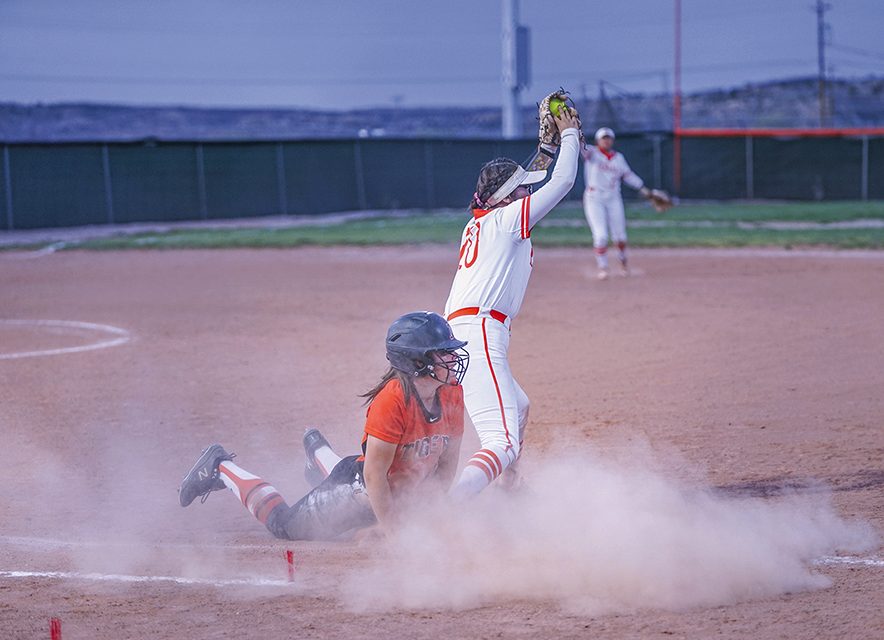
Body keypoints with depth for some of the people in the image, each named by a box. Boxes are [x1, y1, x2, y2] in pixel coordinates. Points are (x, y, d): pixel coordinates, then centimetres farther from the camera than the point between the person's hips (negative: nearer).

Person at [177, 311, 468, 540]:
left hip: (405, 494, 7)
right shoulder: (392, 401, -35)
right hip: (360, 492, -7)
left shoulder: (452, 394, -13)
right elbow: (374, 474, -31)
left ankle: (320, 454, 63)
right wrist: (392, 534, -27)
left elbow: (447, 462, -2)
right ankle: (222, 469, 23)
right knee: (284, 525, 3)